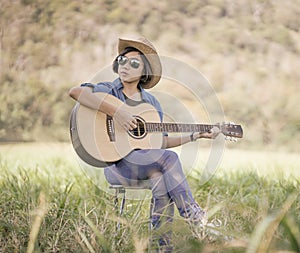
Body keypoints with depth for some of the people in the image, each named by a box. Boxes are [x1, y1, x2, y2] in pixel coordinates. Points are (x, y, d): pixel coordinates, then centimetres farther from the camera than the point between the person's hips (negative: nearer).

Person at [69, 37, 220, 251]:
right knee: (168, 158, -28)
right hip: (116, 163, -4)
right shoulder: (108, 90, 0)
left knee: (163, 183, -32)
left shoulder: (152, 102, 16)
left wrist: (196, 136, 12)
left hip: (150, 165, 4)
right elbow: (75, 92, -23)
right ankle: (195, 217, -20)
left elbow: (161, 142, 19)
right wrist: (115, 111, -29)